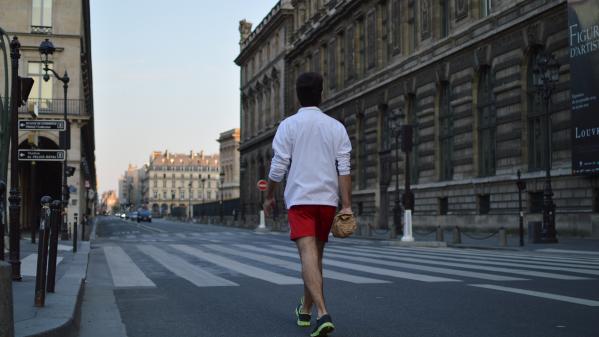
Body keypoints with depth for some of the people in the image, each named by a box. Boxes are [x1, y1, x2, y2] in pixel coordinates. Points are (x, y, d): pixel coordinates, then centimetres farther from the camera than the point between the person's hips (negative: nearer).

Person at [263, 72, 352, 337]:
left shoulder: (288, 125, -1)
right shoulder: (336, 127, 6)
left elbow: (278, 168, -4)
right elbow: (344, 170, -1)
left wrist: (269, 197, 11)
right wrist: (347, 206, -2)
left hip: (299, 199, -3)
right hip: (327, 199, 4)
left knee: (308, 256, -11)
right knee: (316, 256, 17)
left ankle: (323, 313, -27)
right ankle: (305, 310, 33)